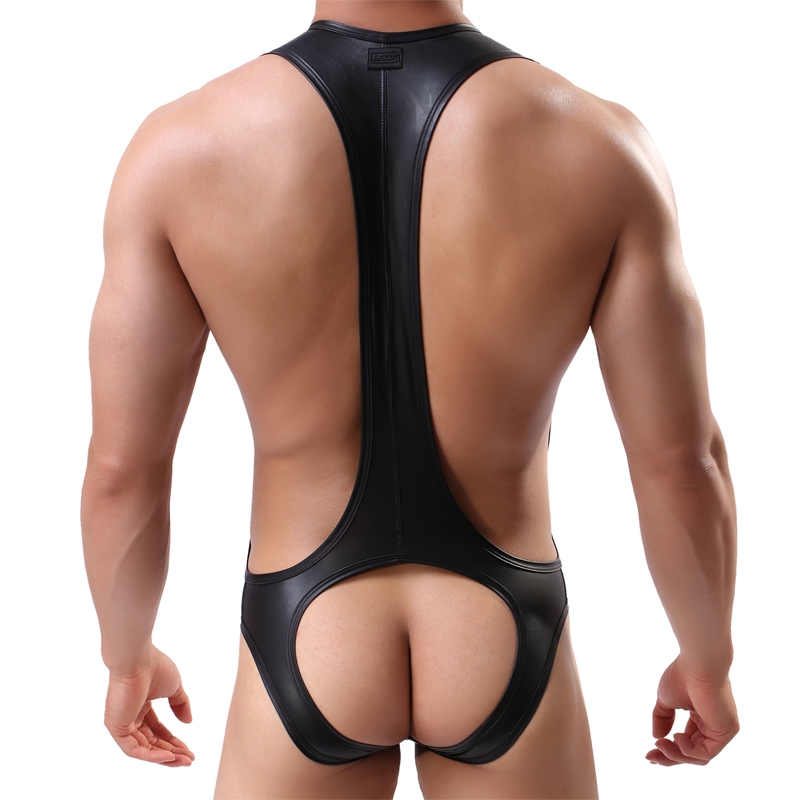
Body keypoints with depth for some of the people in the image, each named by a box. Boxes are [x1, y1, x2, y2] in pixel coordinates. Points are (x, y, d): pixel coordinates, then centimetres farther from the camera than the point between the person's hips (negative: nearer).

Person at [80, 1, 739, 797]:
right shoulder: (601, 148, -20)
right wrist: (709, 661, 8)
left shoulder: (181, 149, -20)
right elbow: (681, 461, -13)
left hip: (309, 645, 0)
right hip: (502, 647, 1)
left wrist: (127, 657, 9)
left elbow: (122, 468, -12)